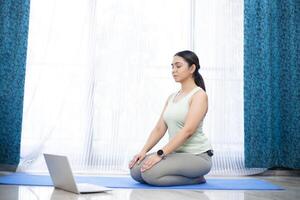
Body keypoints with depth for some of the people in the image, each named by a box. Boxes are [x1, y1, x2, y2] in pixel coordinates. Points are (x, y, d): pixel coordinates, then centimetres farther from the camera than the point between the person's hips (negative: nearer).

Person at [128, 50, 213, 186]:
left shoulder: (199, 95, -13)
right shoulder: (172, 97, 12)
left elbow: (187, 131, -24)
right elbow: (159, 128, 8)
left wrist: (160, 154, -28)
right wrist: (143, 151, -6)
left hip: (197, 156, -8)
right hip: (177, 153, 8)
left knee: (150, 173, -27)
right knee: (136, 170, -9)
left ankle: (195, 178, -4)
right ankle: (187, 174, 8)